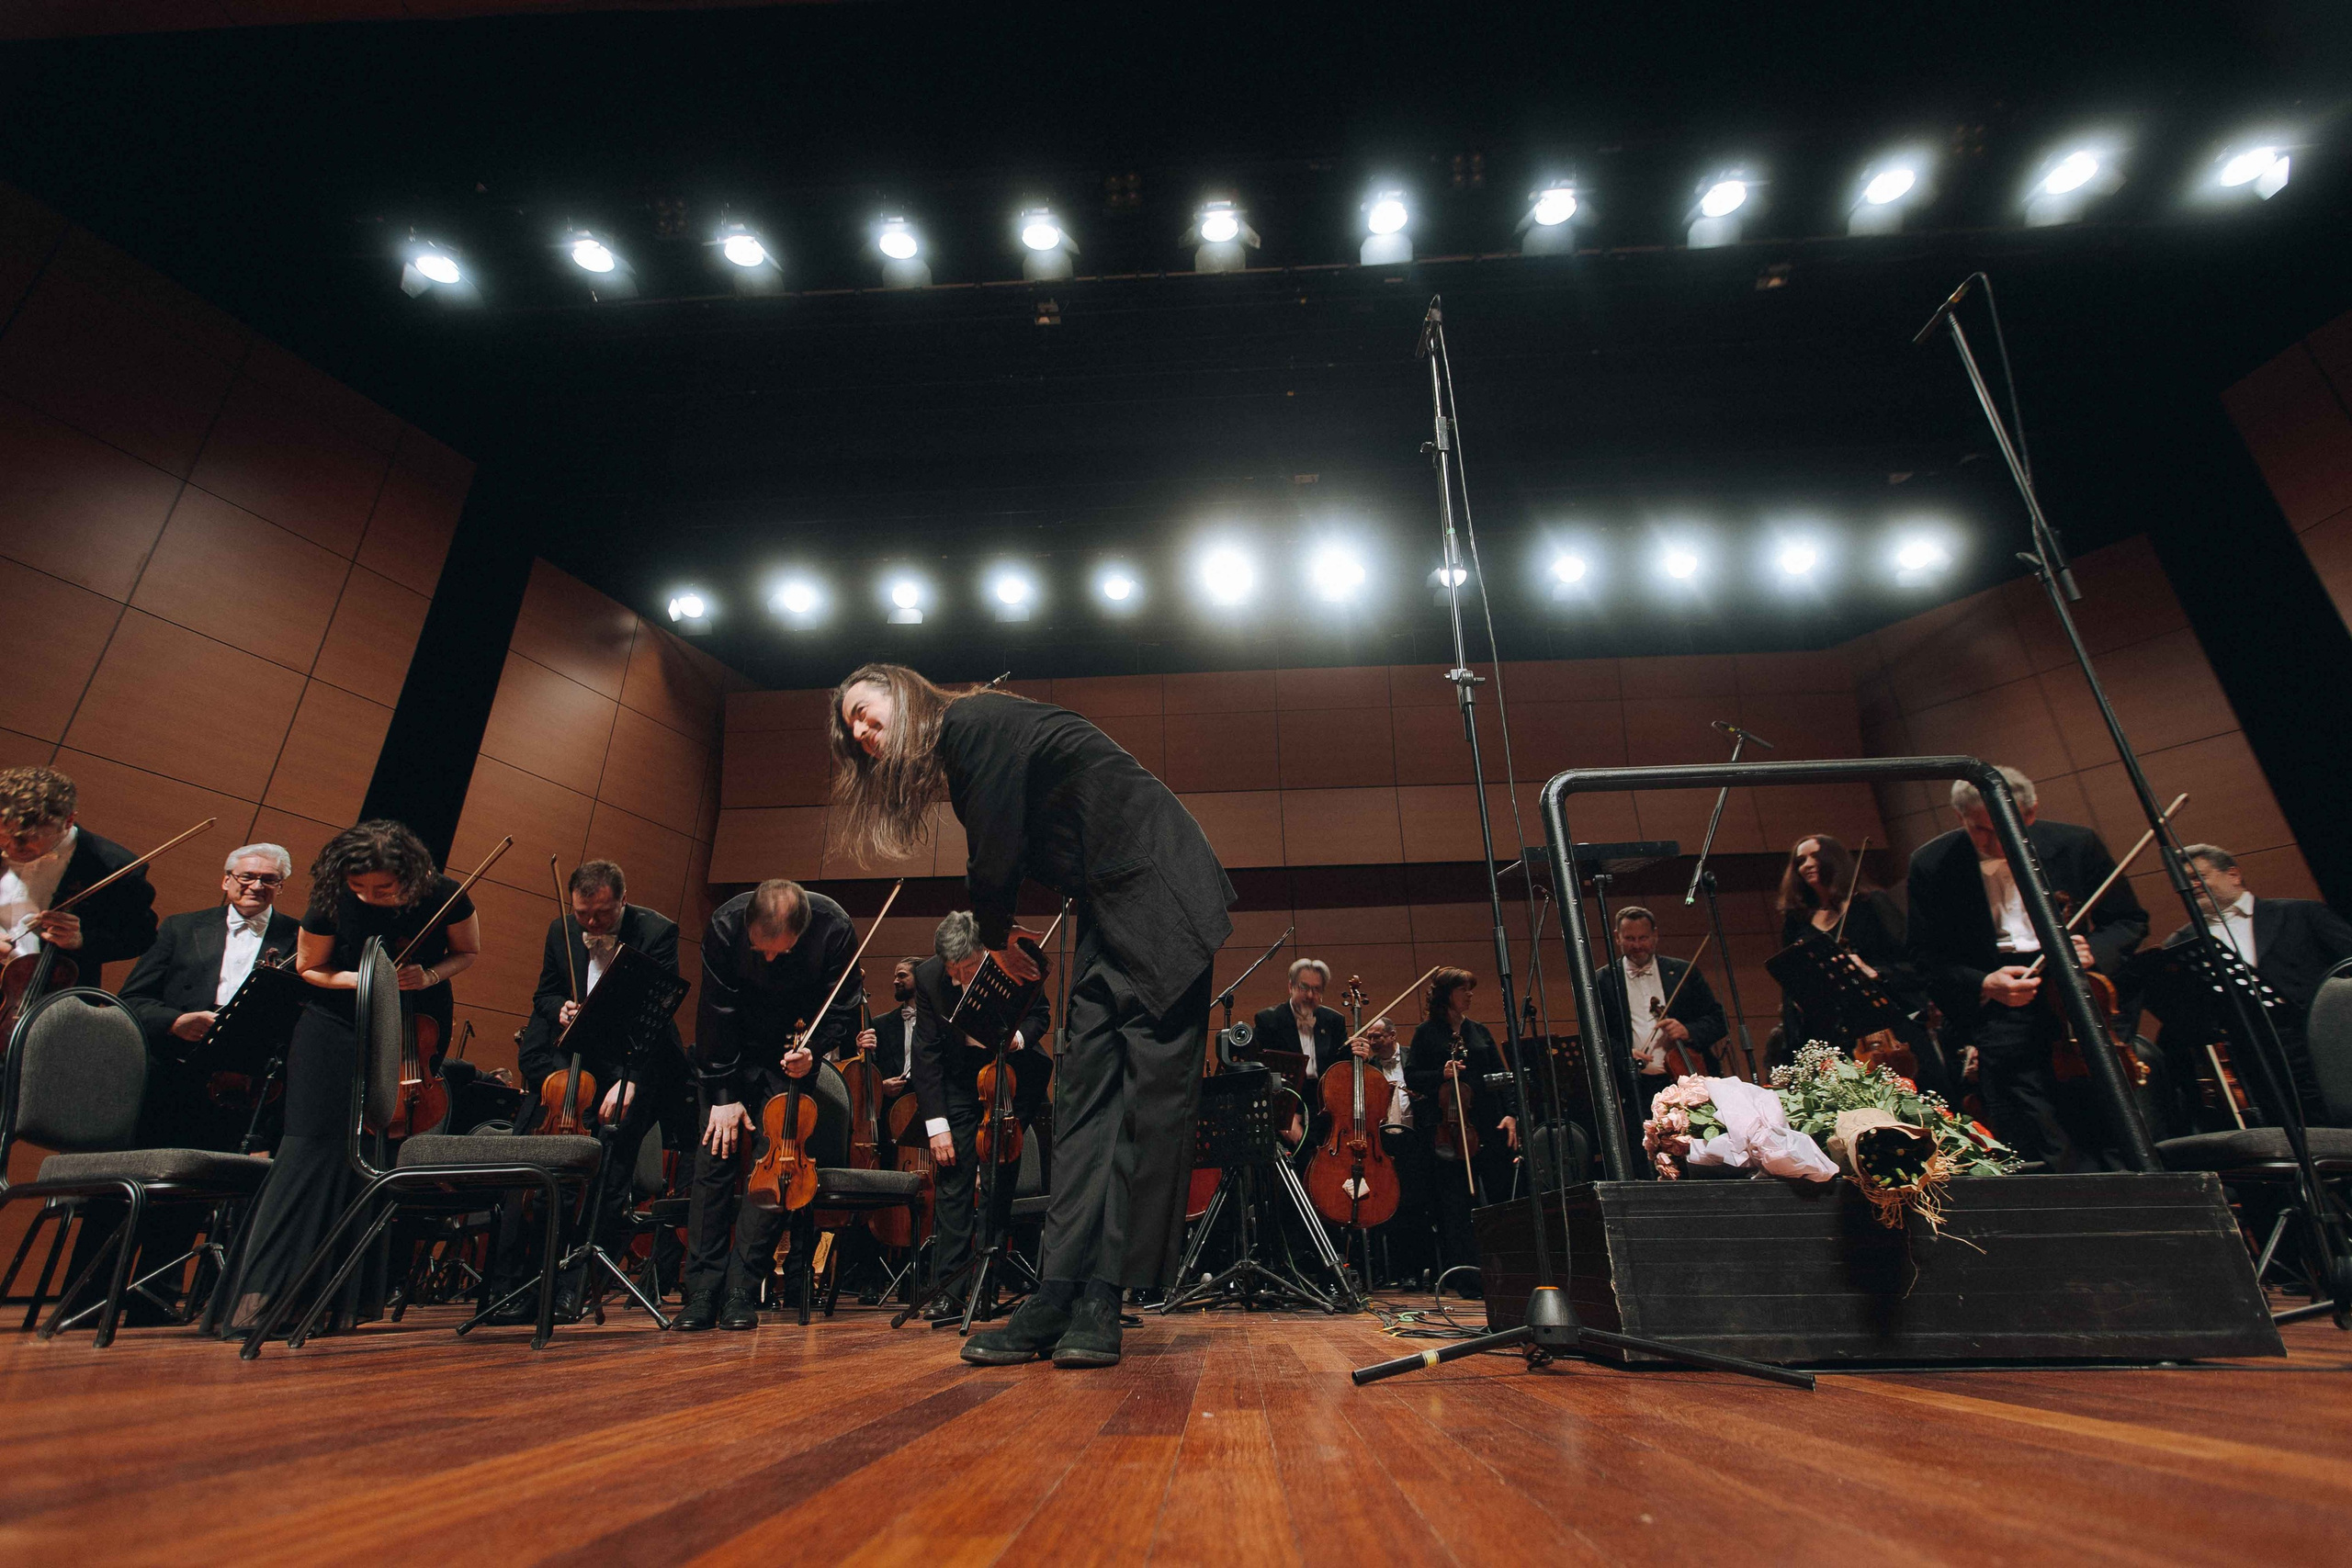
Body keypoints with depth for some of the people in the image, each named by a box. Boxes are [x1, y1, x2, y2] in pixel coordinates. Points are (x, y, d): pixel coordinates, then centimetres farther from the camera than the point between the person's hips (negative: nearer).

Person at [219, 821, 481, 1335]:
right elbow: (309, 968, 0)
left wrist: (429, 975, -20)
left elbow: (469, 952, 0)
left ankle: (351, 1295, 8)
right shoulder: (332, 903, -17)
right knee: (314, 1144, -11)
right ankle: (264, 1291, -7)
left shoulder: (444, 897, -18)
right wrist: (363, 979, -20)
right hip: (336, 1027, 0)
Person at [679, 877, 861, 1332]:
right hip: (736, 1049, 1)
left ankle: (743, 1292, 0)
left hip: (794, 1054, -1)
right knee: (715, 1155, -4)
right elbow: (716, 1012, -15)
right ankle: (702, 1292, 4)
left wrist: (814, 1049, -30)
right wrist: (723, 1094, -14)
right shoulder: (724, 924, -24)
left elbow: (845, 1006, -13)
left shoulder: (835, 928, -27)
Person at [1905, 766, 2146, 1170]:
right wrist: (1983, 985, -19)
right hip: (1999, 1020, -2)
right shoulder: (1932, 864, -4)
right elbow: (1928, 961, 0)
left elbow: (2130, 921, 12)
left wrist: (2095, 952, -10)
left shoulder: (2076, 844, 1)